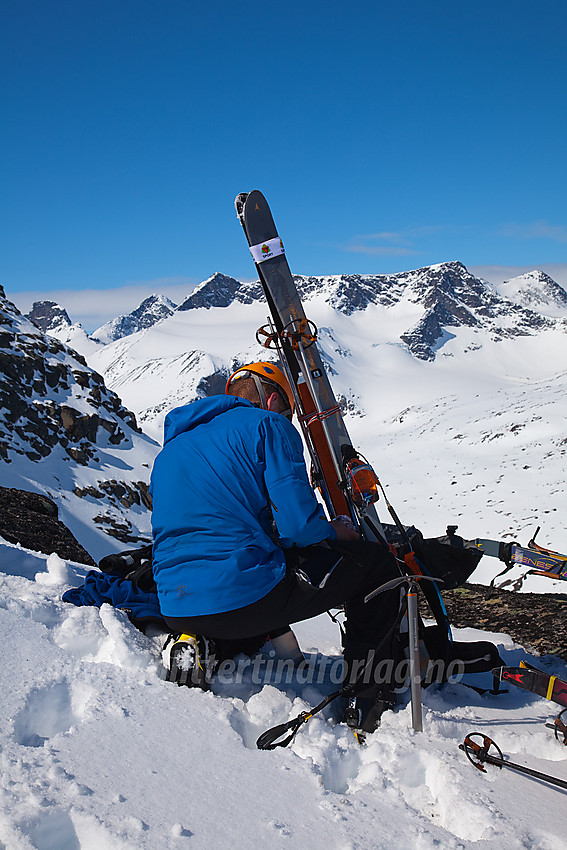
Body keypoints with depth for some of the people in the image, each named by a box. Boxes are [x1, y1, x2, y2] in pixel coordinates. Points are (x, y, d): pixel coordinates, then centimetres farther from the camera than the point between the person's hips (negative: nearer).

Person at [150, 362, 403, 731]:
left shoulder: (169, 451, 21)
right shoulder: (268, 425, -1)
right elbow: (298, 524, -12)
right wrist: (334, 532, 10)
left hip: (177, 612, 7)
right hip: (247, 598, -7)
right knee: (376, 562, 12)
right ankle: (370, 699, 14)